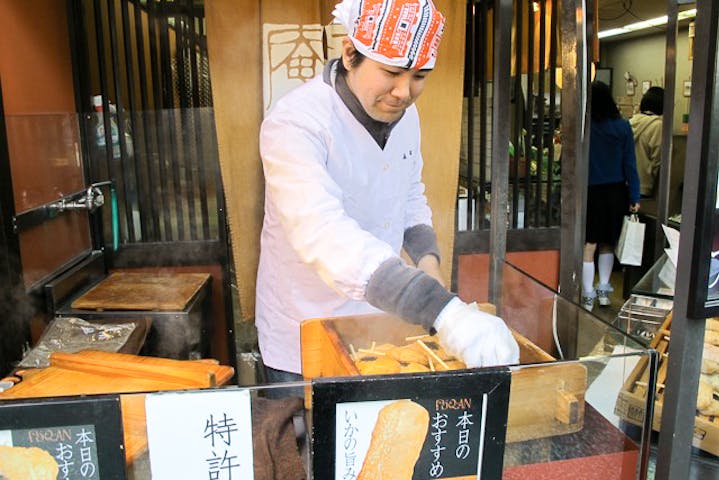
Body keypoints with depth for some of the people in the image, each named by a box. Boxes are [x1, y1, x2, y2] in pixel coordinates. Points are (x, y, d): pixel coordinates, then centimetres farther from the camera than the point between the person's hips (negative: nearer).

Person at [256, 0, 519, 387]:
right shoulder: (295, 123, -27)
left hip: (382, 319, 6)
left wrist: (426, 255, -8)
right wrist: (445, 312, -51)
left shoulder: (405, 113, -3)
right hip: (303, 341, -5)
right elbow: (325, 235, -42)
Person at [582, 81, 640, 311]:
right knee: (608, 244, 19)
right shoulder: (623, 127, -3)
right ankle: (603, 290, 27)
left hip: (591, 192, -3)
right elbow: (630, 163, -1)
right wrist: (634, 197, 3)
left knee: (588, 246, 4)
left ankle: (588, 297, 6)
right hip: (616, 191, 3)